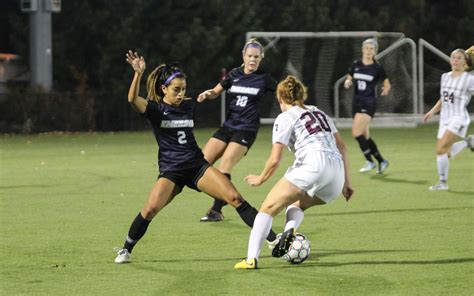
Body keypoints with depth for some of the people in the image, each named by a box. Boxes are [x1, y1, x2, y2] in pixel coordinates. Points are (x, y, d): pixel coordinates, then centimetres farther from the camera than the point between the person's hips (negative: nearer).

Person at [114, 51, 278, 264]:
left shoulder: (187, 107, 8)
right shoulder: (155, 109, -7)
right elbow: (133, 99, -28)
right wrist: (138, 74, -40)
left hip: (197, 166, 4)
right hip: (171, 171, -4)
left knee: (235, 198, -10)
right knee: (150, 209, -24)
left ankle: (274, 239, -6)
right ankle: (126, 250, -1)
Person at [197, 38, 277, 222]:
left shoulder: (264, 79, -2)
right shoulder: (234, 75, 7)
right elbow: (216, 92, 15)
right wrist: (207, 94, -6)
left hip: (246, 129, -5)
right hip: (228, 126, 5)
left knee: (224, 167, -18)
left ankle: (216, 211, -11)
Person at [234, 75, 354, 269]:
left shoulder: (285, 118, 8)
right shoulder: (318, 112, 27)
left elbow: (275, 160, 1)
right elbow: (342, 148, 25)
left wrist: (260, 179, 18)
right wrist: (346, 182, 27)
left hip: (313, 166, -7)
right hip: (337, 170, 7)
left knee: (268, 208, 1)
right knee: (297, 204, 28)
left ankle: (251, 258, -14)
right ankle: (289, 231, -6)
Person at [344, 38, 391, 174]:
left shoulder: (377, 68, -6)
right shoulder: (356, 65, 5)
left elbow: (387, 84, 7)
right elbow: (349, 79, 14)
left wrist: (386, 89, -9)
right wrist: (347, 82, -4)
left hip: (369, 103, -6)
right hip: (357, 102, 6)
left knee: (357, 132, -18)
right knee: (365, 136, 9)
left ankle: (370, 161, -6)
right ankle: (381, 161, 23)